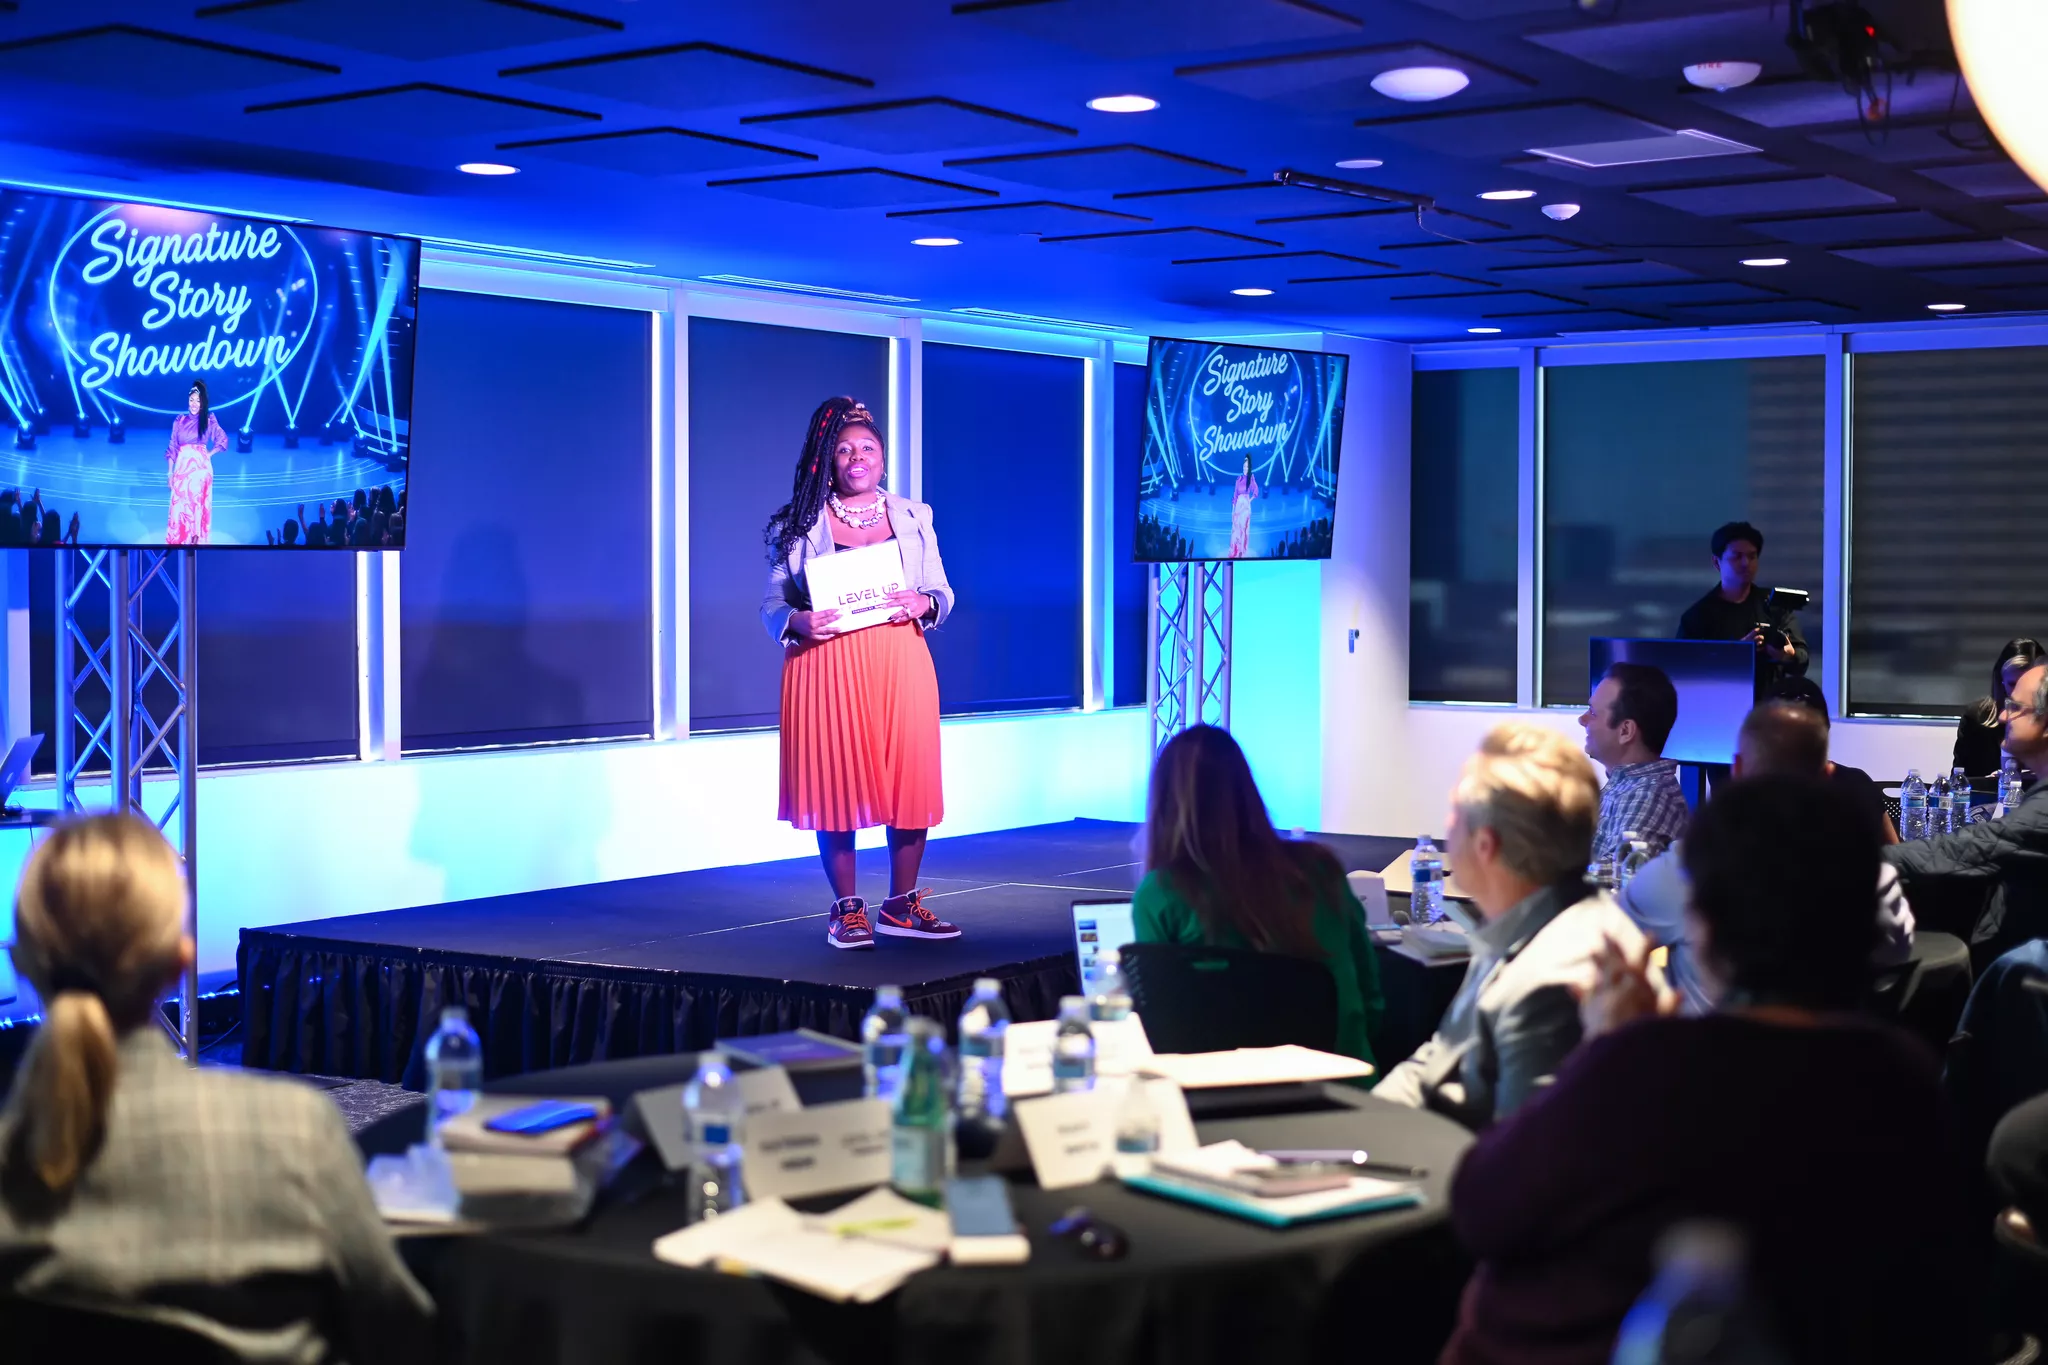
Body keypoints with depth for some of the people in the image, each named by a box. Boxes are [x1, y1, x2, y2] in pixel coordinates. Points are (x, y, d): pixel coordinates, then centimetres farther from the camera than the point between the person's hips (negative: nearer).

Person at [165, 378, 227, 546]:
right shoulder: (179, 421, 7)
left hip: (201, 468, -2)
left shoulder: (209, 420, 3)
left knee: (198, 505, 0)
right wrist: (170, 471, 1)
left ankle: (197, 541, 3)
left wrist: (209, 454, -2)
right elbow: (172, 447, 6)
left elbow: (222, 440, 6)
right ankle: (177, 543, 4)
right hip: (182, 468, 2)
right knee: (179, 506, 0)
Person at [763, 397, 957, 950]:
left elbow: (943, 593, 12)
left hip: (900, 663, 2)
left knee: (910, 780, 0)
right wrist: (798, 621, -17)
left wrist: (923, 604, -10)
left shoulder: (913, 517, 12)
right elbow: (772, 603, 4)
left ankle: (901, 905, 13)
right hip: (826, 669, -2)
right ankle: (846, 909, 11)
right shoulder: (797, 524, 5)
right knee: (835, 783, -1)